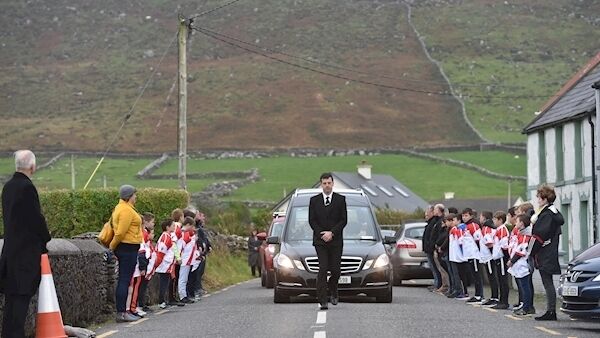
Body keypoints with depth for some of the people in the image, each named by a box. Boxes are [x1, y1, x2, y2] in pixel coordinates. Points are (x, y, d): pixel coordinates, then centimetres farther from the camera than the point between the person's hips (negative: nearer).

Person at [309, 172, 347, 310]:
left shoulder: (340, 199, 5)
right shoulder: (314, 200, 7)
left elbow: (344, 220, 0)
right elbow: (311, 220, 5)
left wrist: (331, 233, -11)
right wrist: (322, 234, -8)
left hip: (336, 240, 0)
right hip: (319, 241, 0)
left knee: (336, 270, 1)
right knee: (323, 269, -9)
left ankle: (333, 291, 31)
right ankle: (322, 300, -11)